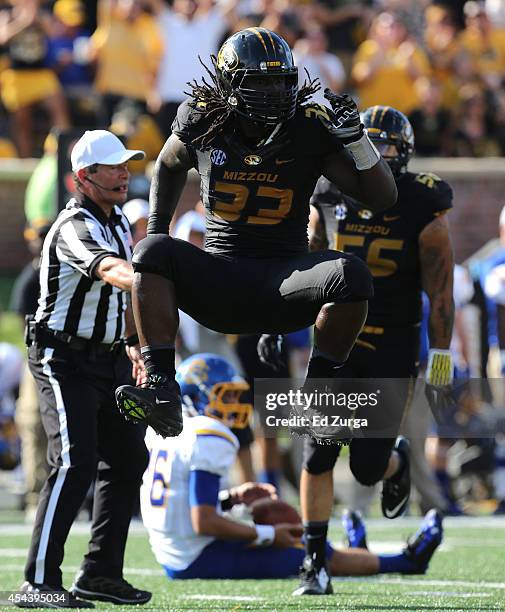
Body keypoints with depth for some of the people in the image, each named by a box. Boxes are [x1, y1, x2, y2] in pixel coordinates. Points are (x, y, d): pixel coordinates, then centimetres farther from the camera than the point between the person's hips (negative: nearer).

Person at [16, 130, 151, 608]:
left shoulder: (118, 222, 10)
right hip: (64, 360, -9)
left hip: (107, 359, 9)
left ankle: (100, 574, 18)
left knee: (127, 459, 10)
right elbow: (110, 271, -42)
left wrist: (133, 346, 26)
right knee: (74, 463, -19)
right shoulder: (74, 228, -20)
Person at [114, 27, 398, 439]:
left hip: (283, 284, -1)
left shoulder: (311, 130, -4)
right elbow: (170, 165, 25)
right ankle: (162, 392, -33)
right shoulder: (204, 124, 1)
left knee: (351, 276, -31)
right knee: (153, 253, -27)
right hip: (219, 283, 1)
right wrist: (157, 229, 16)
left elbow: (384, 199, -3)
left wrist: (356, 139, -16)